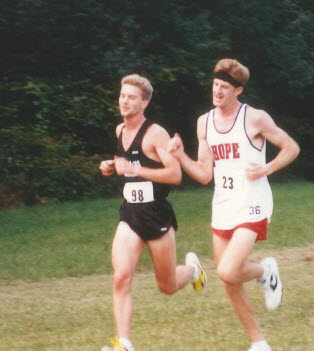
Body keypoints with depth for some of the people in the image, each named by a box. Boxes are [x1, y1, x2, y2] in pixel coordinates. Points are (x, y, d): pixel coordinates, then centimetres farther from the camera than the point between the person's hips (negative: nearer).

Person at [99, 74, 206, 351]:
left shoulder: (156, 134, -14)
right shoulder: (120, 130, 8)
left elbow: (175, 174, -23)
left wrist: (134, 169, -26)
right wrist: (113, 167, 7)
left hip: (157, 215, -5)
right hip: (130, 216, 5)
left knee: (168, 287, 9)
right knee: (121, 278, -16)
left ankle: (192, 269, 44)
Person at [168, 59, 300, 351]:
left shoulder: (255, 119, -9)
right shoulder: (204, 123, 7)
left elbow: (291, 148, 0)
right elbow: (205, 174, 6)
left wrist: (267, 169, -14)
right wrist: (179, 155, -8)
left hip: (251, 208, -6)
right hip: (222, 209, 6)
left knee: (228, 272, -23)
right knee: (230, 284, 7)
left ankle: (265, 270, 10)